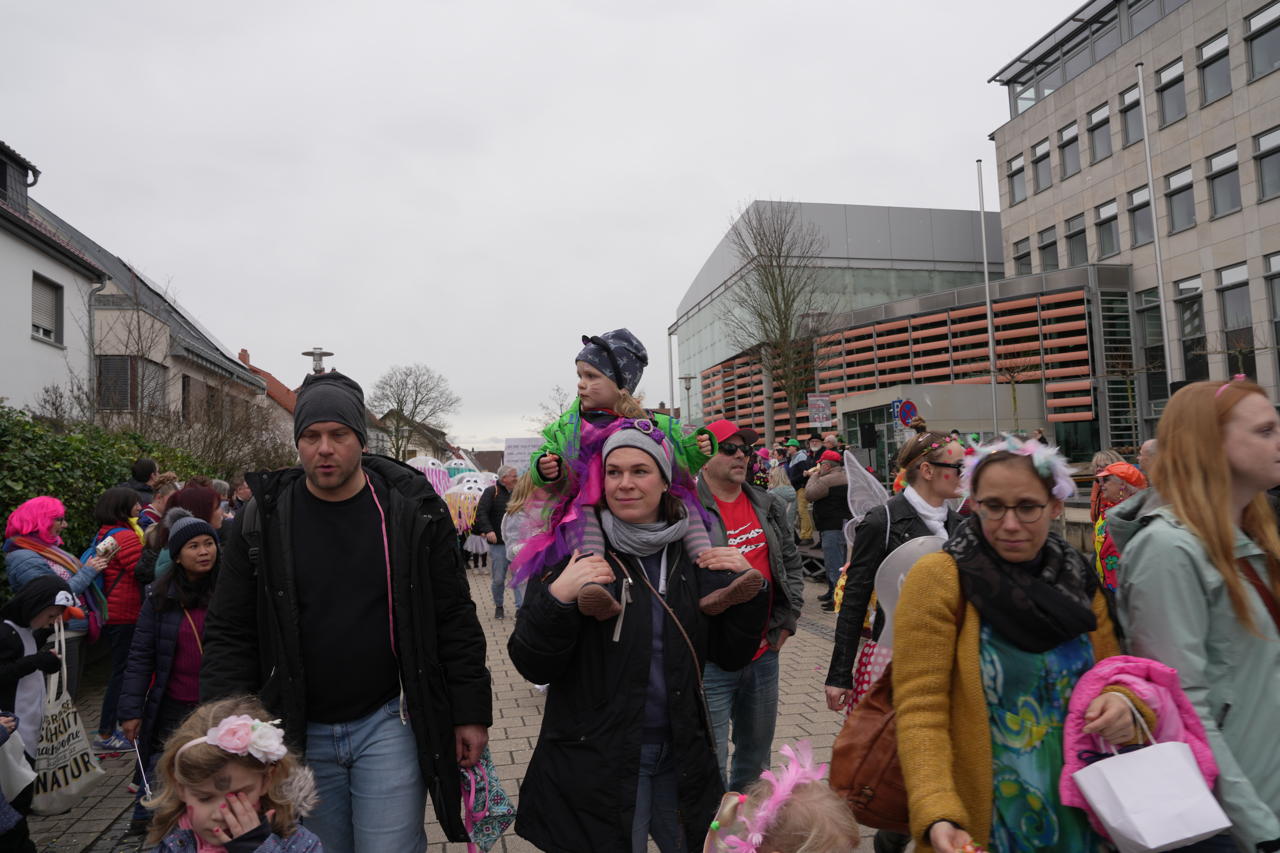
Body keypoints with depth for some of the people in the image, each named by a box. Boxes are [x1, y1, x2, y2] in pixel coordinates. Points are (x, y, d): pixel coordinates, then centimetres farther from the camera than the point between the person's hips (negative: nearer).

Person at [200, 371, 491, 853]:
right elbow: (229, 635, 1)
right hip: (300, 732, 2)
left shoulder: (413, 510, -6)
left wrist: (470, 713, -3)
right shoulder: (263, 521, -3)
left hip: (388, 722, -2)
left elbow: (454, 619, -2)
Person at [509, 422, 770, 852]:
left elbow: (731, 656, 5)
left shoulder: (693, 552, 1)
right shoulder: (574, 552, -9)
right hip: (594, 764, -4)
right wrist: (557, 598, -29)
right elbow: (534, 667, -12)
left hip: (683, 762, 4)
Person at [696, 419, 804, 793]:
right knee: (711, 760, 1)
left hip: (763, 653, 7)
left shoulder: (768, 507, 8)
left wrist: (786, 621, 9)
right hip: (709, 660, -7)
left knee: (757, 751, 23)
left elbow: (791, 562, 17)